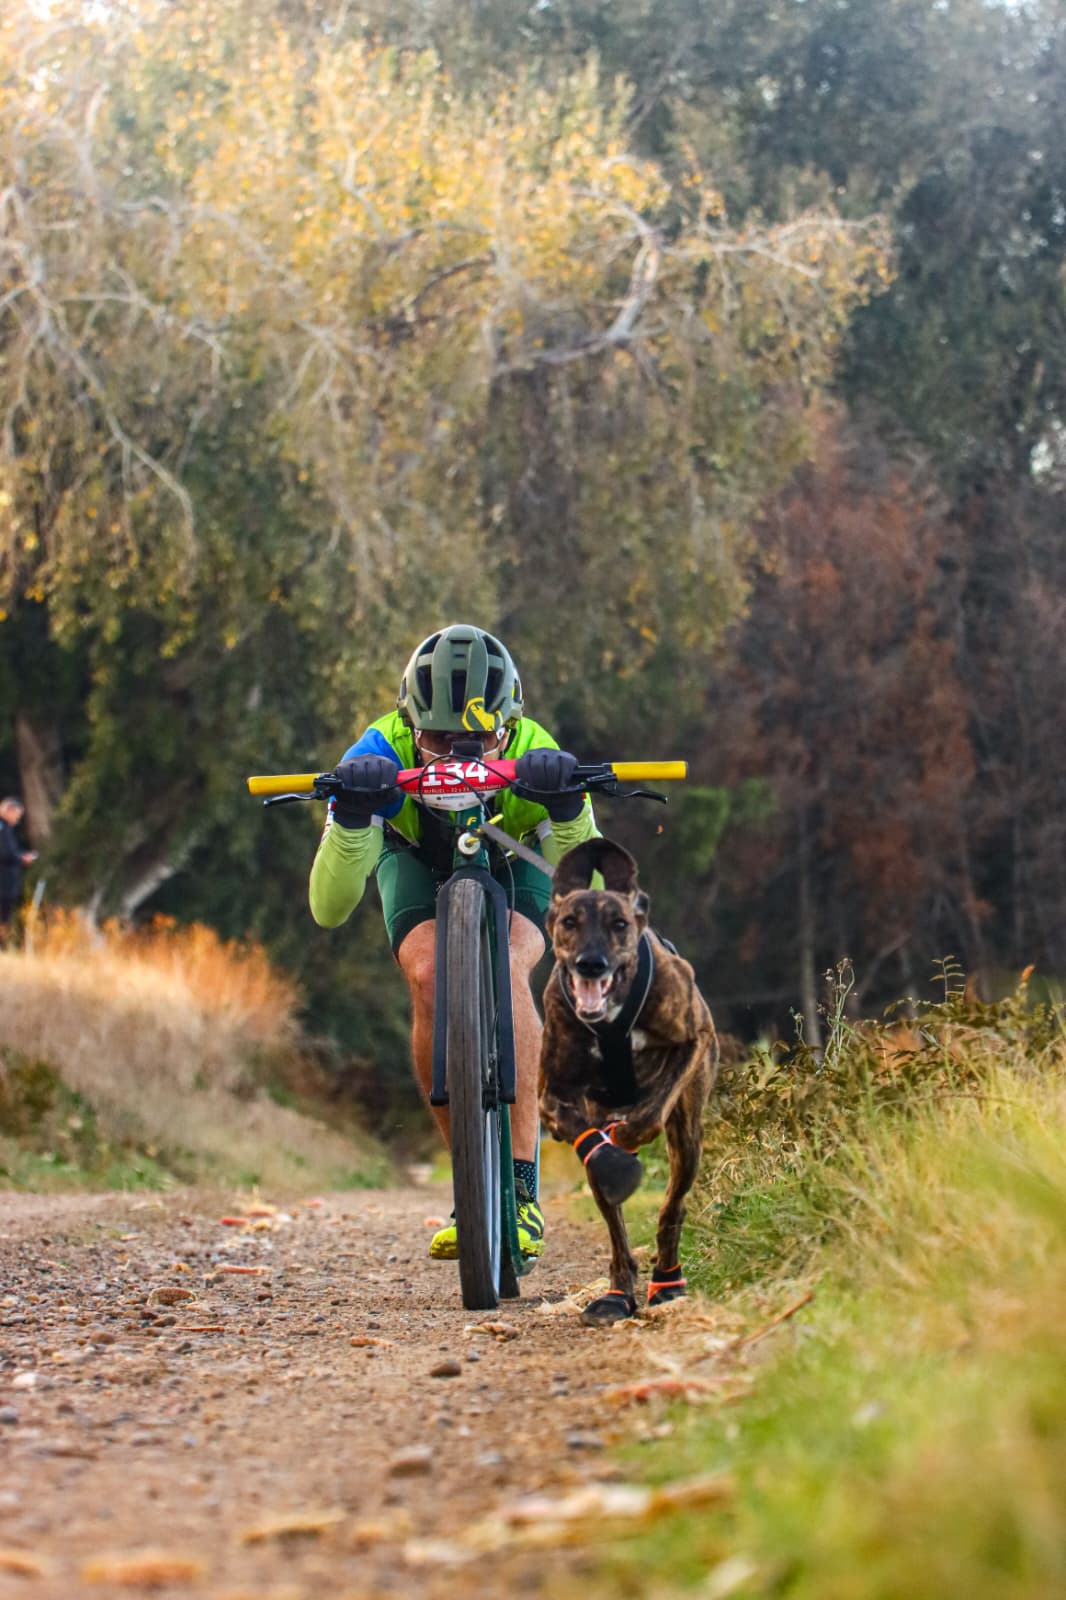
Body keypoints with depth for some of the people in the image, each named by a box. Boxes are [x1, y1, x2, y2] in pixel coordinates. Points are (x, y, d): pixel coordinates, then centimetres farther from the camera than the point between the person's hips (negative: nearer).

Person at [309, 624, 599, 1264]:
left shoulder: (534, 760, -36)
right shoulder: (381, 756, -36)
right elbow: (328, 909, -38)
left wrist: (568, 810, -55)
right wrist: (351, 815, -56)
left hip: (512, 854, -1)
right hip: (417, 855, 1)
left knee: (507, 971, -31)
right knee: (428, 977, -28)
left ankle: (523, 1188, -29)